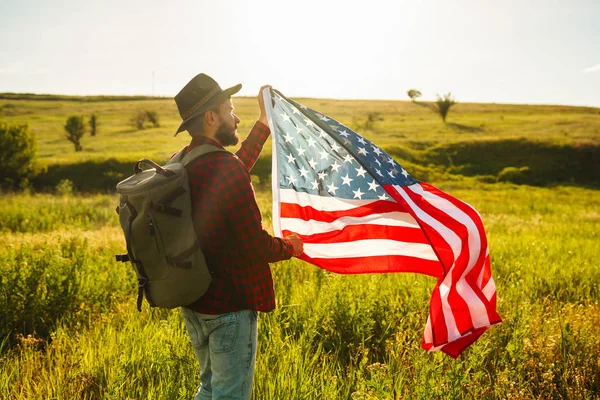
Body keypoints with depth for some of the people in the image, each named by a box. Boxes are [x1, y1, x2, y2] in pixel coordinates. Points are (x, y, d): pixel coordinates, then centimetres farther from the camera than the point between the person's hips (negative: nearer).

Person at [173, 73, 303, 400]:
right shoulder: (225, 167, -23)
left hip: (191, 302, 9)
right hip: (229, 305, -9)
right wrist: (290, 246, -2)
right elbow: (255, 246, -23)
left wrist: (264, 121, 27)